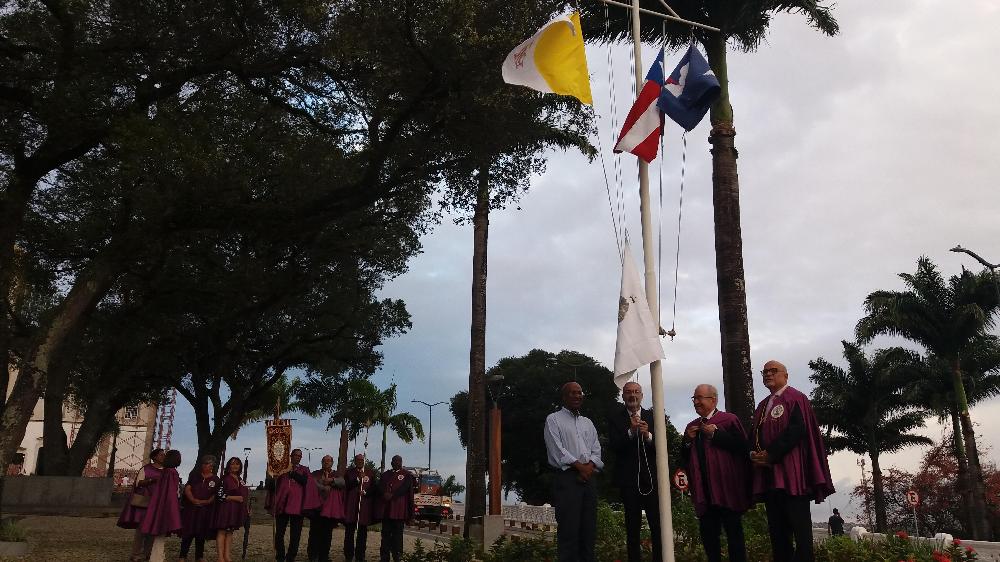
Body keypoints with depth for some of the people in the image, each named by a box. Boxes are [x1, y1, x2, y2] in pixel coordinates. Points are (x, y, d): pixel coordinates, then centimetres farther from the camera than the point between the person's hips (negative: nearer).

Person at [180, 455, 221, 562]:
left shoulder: (216, 480, 6)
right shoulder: (194, 475, 6)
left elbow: (215, 496, 2)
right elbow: (187, 488, -3)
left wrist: (206, 502, -16)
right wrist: (193, 499, -18)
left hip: (205, 510, 1)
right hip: (190, 508, -1)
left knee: (201, 534, 7)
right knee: (188, 533, -3)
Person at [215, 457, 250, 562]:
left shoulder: (240, 480, 14)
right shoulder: (225, 478, -7)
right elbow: (219, 495, -14)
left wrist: (247, 508, 16)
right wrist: (234, 498, -18)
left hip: (236, 510, 7)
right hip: (226, 507, -7)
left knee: (230, 532, 8)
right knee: (222, 531, -5)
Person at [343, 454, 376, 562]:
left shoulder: (370, 472, 10)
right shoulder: (349, 472, 9)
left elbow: (373, 488, 7)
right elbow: (347, 486, -4)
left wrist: (365, 492, -11)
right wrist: (358, 478, -16)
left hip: (365, 505, 1)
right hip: (351, 505, 0)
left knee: (362, 531, 3)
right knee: (349, 531, 0)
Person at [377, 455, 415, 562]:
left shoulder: (407, 475, 7)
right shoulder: (385, 474, 20)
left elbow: (404, 488, -7)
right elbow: (380, 487, 7)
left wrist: (392, 495, -18)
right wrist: (385, 494, -14)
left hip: (399, 508, -4)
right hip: (385, 508, 4)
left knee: (397, 533, -2)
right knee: (385, 533, 6)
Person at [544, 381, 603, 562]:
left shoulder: (588, 423, 21)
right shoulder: (554, 420, 3)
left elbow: (596, 449, 13)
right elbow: (557, 449, -8)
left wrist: (590, 465, -7)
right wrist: (579, 466, -11)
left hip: (588, 478, 6)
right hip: (567, 478, -6)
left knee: (589, 527, 4)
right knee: (568, 527, -8)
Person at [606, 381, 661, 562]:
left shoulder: (653, 416, 6)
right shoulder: (615, 418, 3)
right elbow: (614, 446, -8)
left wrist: (648, 436, -19)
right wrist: (631, 431, -22)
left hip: (652, 478, 1)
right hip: (629, 479, 0)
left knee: (658, 526, -3)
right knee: (632, 527, 8)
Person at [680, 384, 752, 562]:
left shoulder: (729, 420, -3)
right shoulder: (692, 427, 16)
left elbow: (743, 447, -15)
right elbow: (684, 457, 17)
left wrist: (716, 434, -15)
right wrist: (688, 440, -2)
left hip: (726, 487, -5)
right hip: (703, 490, 6)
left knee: (734, 532, 0)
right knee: (708, 533, 7)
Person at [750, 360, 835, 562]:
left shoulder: (795, 399, -2)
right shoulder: (762, 406, 21)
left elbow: (797, 430, -16)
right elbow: (756, 435, 18)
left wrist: (770, 454, -18)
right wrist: (754, 454, -4)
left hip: (791, 472, -7)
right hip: (768, 475, 8)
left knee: (799, 525, -7)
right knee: (776, 528, 8)